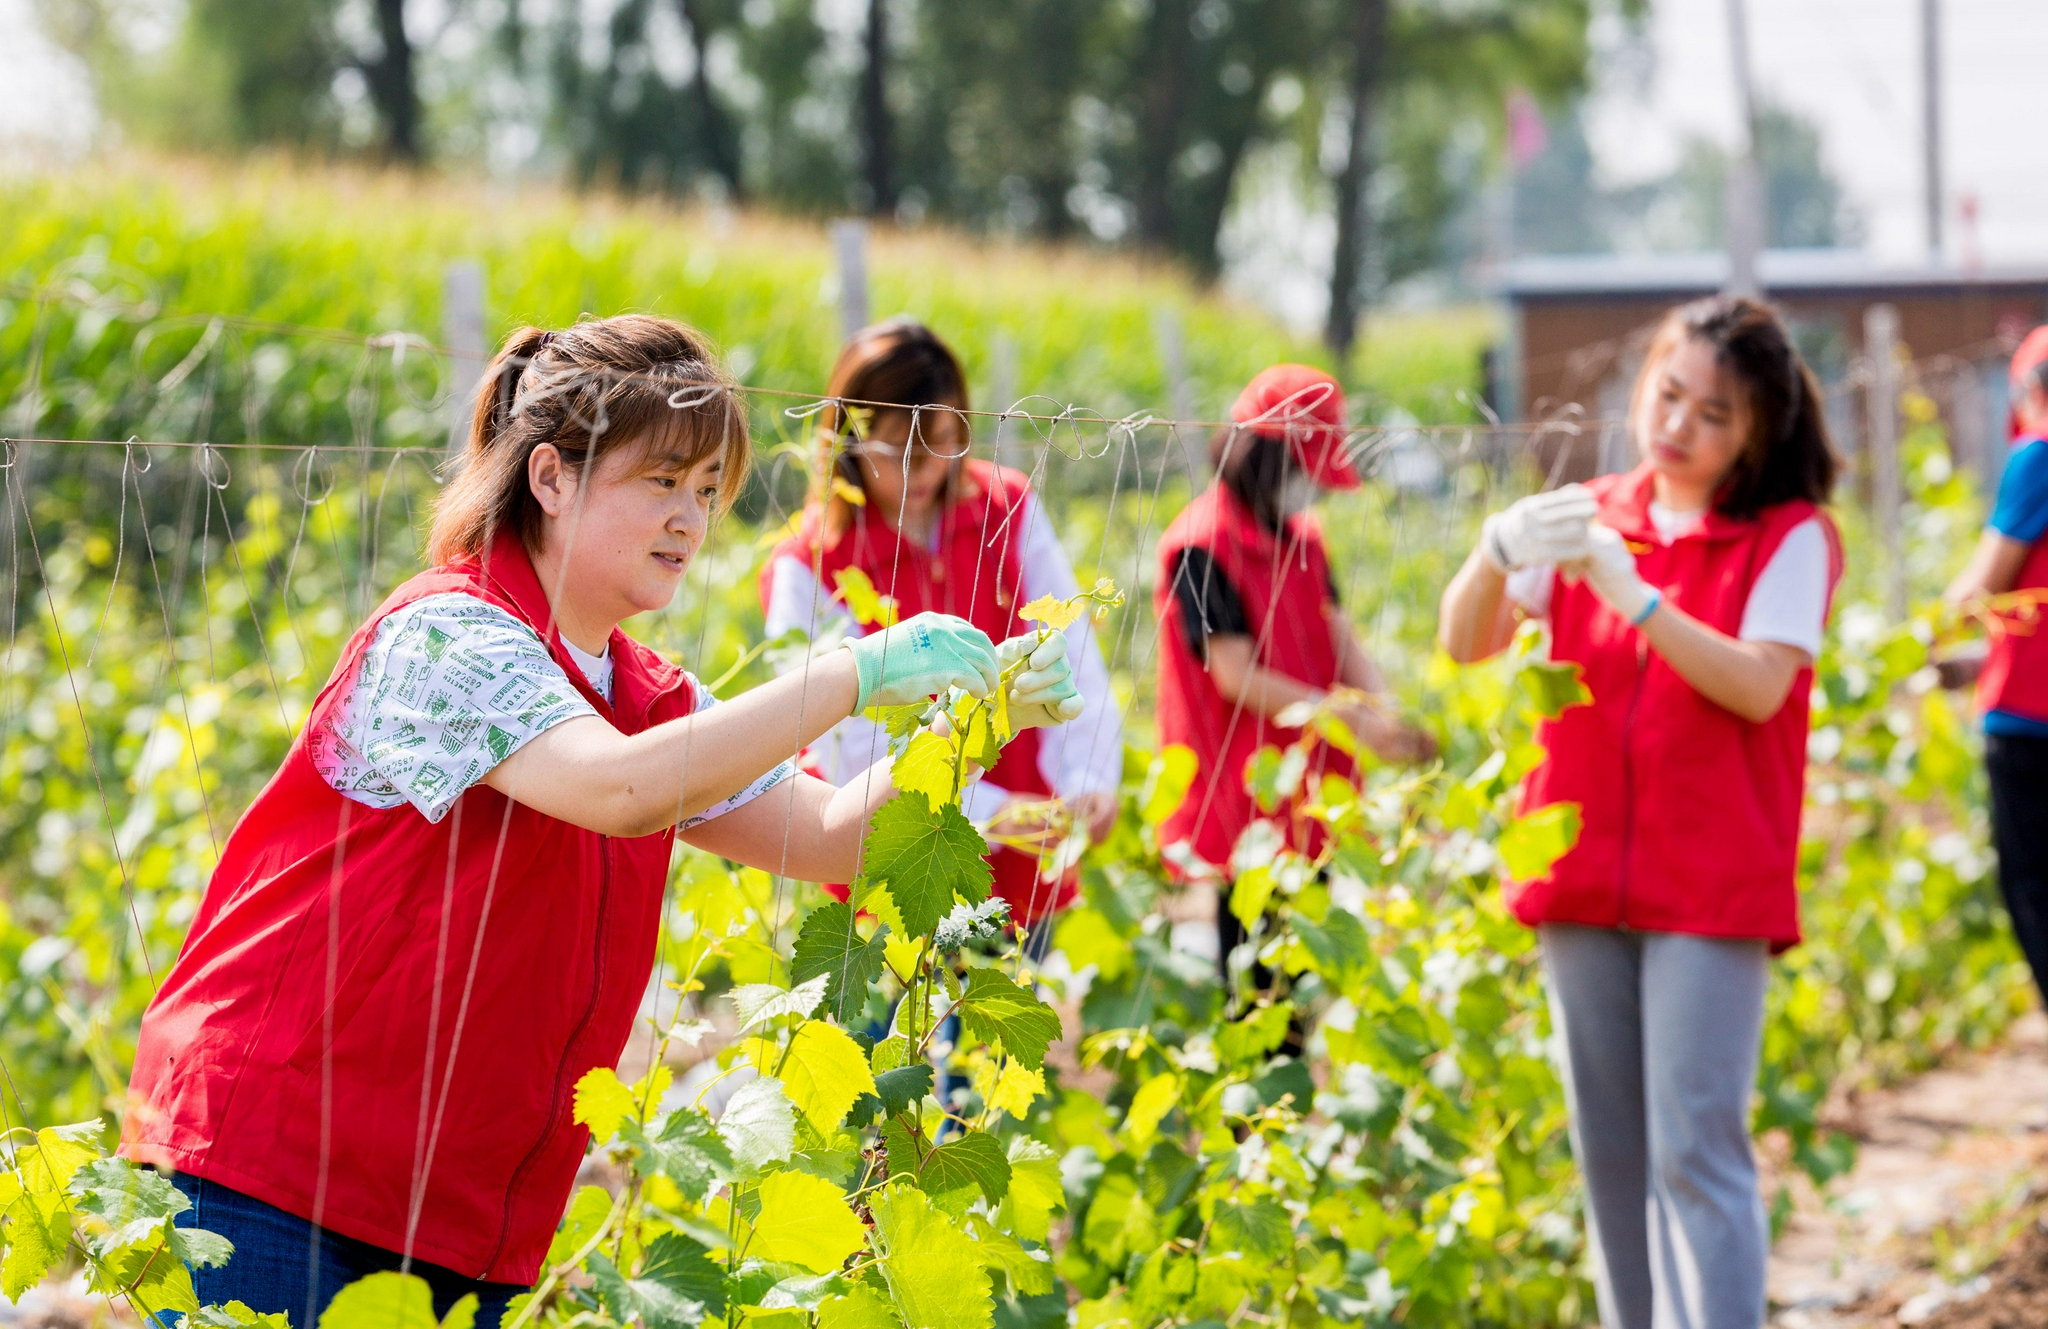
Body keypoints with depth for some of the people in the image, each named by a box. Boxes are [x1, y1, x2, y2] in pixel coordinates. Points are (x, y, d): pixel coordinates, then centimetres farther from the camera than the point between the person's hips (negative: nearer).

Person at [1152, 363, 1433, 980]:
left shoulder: (1303, 540, 14)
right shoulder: (1202, 547, -12)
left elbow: (1341, 641, 9)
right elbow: (1239, 678, -16)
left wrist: (1387, 719, -12)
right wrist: (1355, 721, -19)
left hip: (1310, 816, 8)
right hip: (1234, 825, -8)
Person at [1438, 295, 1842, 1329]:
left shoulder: (1790, 538, -1)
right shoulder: (1587, 519, 9)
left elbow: (1758, 685, -14)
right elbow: (1465, 643, -1)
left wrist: (1637, 598, -24)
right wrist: (1497, 550, -21)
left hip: (1711, 888, -4)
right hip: (1584, 877, 4)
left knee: (1695, 1151, -10)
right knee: (1610, 1153, 9)